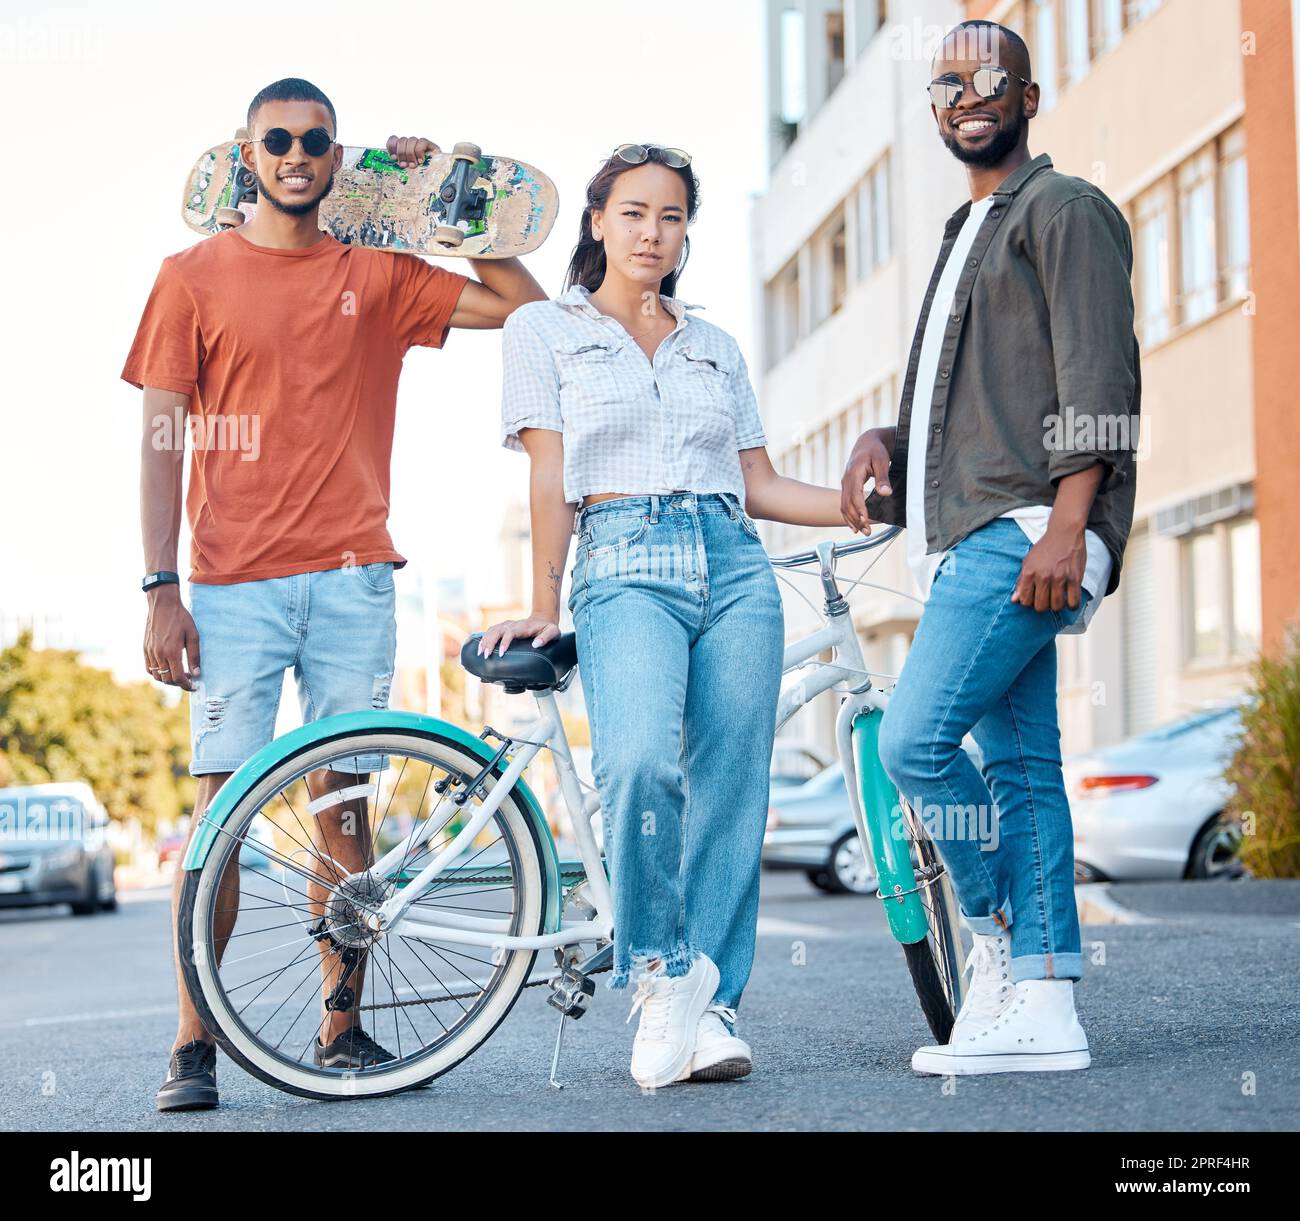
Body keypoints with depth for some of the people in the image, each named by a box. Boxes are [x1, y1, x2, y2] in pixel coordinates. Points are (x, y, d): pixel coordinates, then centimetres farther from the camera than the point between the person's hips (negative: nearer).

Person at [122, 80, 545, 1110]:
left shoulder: (377, 273, 11)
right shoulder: (194, 276, 6)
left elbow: (523, 304, 12)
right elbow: (161, 439, 2)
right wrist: (160, 588, -6)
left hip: (352, 579, 2)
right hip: (234, 584, -2)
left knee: (344, 803, 4)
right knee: (221, 801, -7)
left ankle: (342, 1026, 12)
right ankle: (193, 1043, -1)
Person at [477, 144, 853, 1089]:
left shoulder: (715, 347, 21)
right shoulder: (545, 330, 13)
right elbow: (551, 476, 5)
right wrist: (544, 605, -1)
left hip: (733, 566, 4)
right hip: (625, 568, -4)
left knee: (730, 789, -5)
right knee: (640, 764, -27)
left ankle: (708, 1007, 3)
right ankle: (661, 972, -8)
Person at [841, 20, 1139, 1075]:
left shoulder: (1064, 209, 0)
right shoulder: (967, 235, 28)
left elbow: (1098, 382, -11)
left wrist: (1065, 525, -21)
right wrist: (882, 443, 11)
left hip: (1026, 532, -9)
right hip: (973, 541, 9)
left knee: (914, 740, -17)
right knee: (1021, 763, 4)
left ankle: (1000, 937, -1)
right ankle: (1042, 1007, 3)